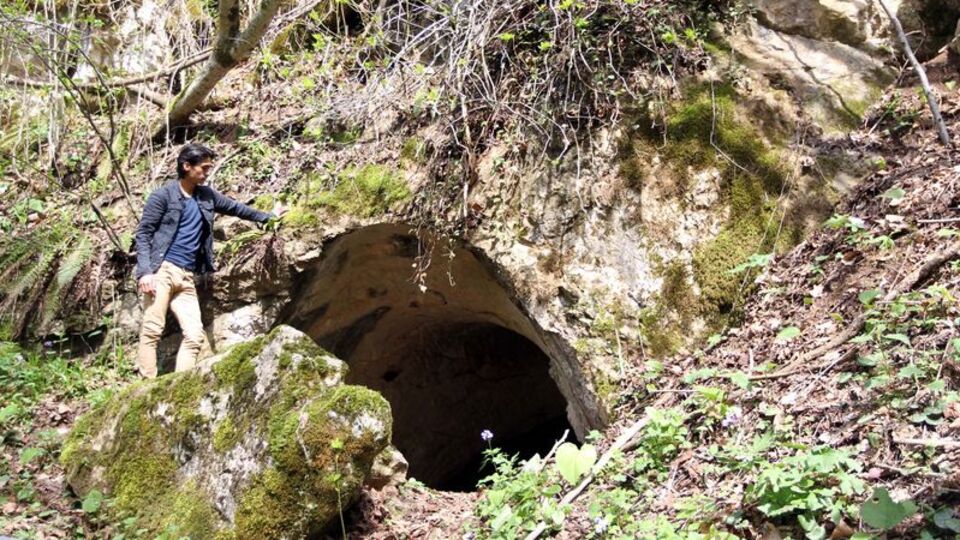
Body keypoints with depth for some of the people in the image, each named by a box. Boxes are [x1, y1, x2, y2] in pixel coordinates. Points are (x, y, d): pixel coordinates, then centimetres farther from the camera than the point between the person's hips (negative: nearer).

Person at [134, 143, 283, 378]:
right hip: (162, 270, -6)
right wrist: (144, 271, -15)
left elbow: (234, 207, 31)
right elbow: (143, 234, -3)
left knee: (194, 336, -4)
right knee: (152, 331, -12)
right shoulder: (163, 195, 0)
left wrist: (268, 217, 37)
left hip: (187, 277, 6)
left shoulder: (206, 195, 16)